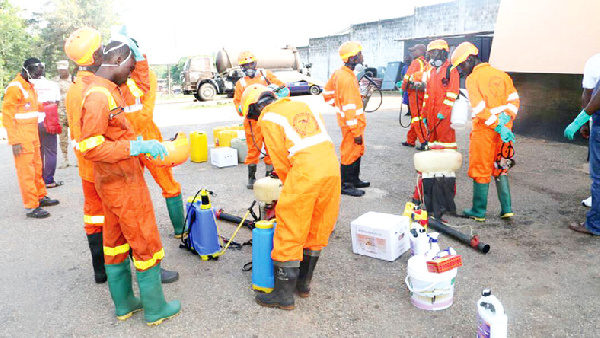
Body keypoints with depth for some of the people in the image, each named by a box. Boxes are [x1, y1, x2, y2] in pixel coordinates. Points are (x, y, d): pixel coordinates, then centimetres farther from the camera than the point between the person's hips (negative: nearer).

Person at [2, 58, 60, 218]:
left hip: (33, 136, 9)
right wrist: (14, 141, -19)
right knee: (27, 172, -5)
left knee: (37, 168, 18)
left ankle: (41, 197, 31)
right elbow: (7, 116, -17)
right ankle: (31, 207, 1)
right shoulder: (15, 87, -14)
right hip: (22, 139, -9)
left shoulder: (30, 86, 15)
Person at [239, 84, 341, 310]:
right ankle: (304, 283, 34)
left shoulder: (267, 117, 6)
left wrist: (289, 187, 18)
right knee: (318, 230, 18)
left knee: (290, 233, 5)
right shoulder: (303, 106, 24)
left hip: (305, 170, -7)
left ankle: (284, 294, 15)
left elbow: (281, 162, 2)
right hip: (332, 166, 7)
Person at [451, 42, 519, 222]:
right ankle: (506, 209, 17)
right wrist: (507, 117, -3)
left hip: (484, 130, -6)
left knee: (480, 171, 5)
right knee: (500, 169, 17)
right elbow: (513, 98, 6)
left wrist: (497, 126, -18)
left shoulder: (472, 79, -9)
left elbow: (480, 108, -19)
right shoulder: (500, 74, 10)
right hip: (504, 129, 6)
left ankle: (478, 211, 14)